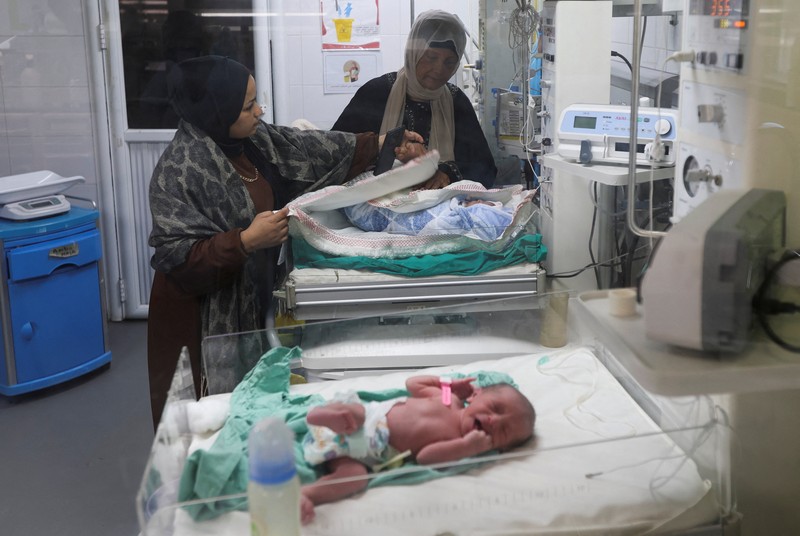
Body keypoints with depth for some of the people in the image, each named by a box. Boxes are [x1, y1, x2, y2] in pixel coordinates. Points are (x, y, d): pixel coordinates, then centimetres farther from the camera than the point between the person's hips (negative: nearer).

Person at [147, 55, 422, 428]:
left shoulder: (253, 139, 3)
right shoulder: (180, 170, -20)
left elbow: (308, 150, 16)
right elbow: (177, 258, -23)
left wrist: (380, 144, 17)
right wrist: (247, 241, -31)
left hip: (252, 302, 8)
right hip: (206, 320, -7)